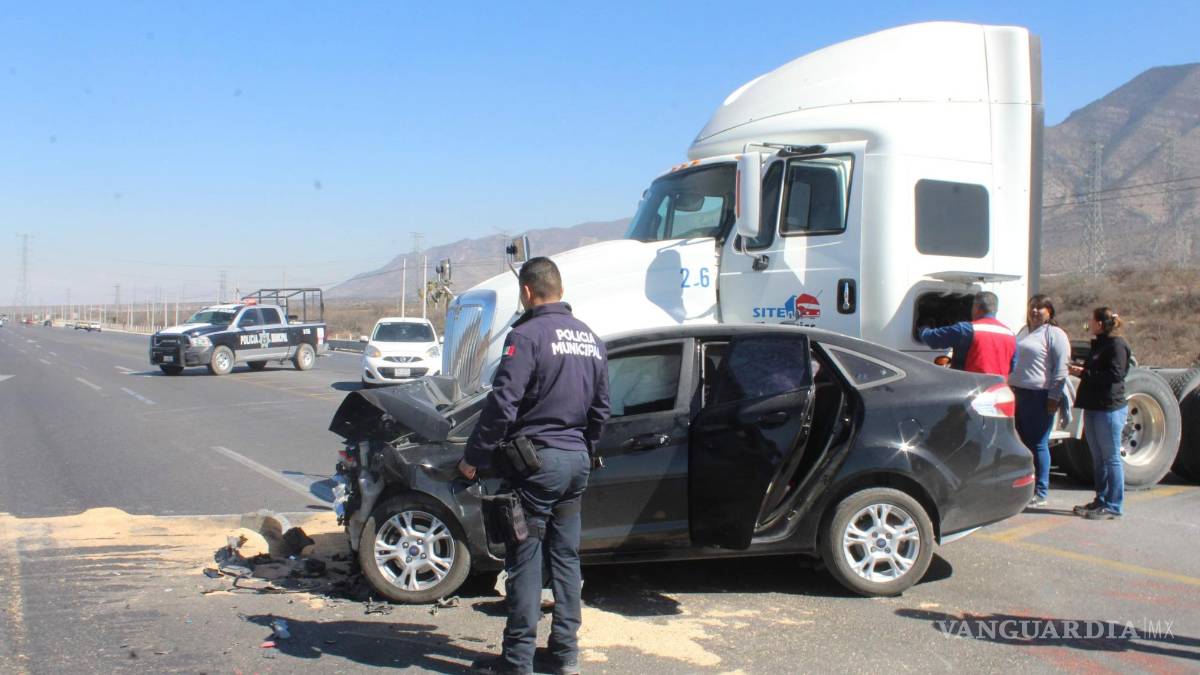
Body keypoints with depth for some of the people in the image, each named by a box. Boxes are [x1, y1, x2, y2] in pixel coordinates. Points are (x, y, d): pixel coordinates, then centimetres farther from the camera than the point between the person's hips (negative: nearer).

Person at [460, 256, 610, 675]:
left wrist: (473, 457, -10)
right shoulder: (590, 339, 11)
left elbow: (502, 404, -19)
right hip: (577, 462, 7)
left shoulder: (528, 335, -13)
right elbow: (601, 408, 17)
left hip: (536, 460, -7)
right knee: (566, 557, 14)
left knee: (525, 561, -1)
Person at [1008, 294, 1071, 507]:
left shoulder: (1054, 334, -4)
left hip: (1039, 396, -7)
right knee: (1021, 443, 10)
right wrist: (1010, 386, 22)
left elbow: (1061, 368, -10)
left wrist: (1054, 397, -16)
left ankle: (1040, 493, 4)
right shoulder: (1024, 331, 20)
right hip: (1018, 394, 7)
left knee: (1038, 444, -3)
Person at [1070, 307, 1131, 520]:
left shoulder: (1117, 345, -11)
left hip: (1110, 408, -10)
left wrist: (1084, 373, -18)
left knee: (1111, 458, -4)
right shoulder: (1100, 344, 19)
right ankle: (1101, 501, 21)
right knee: (1098, 458, 14)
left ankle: (1113, 506, 0)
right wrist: (1080, 370, 10)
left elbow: (1115, 375, -21)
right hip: (1094, 407, 10)